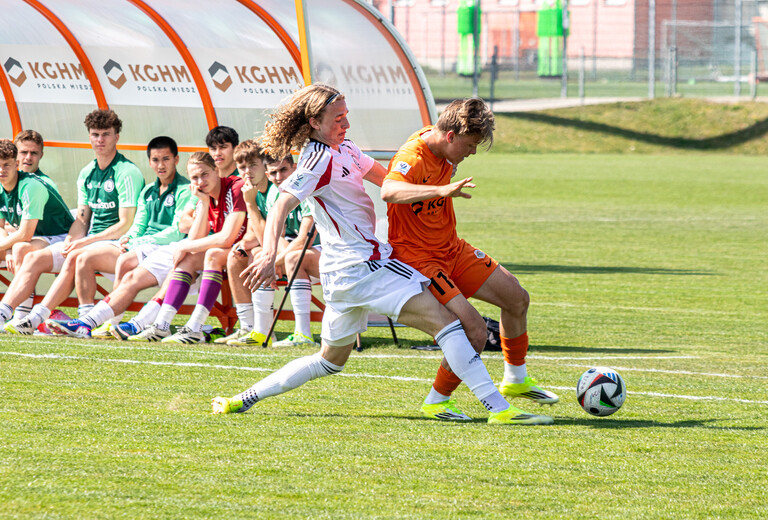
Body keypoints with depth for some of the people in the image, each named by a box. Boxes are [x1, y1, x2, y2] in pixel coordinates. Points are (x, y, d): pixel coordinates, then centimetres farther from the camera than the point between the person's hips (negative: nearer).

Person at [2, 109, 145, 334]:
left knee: (76, 258, -35)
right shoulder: (87, 173, 13)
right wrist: (70, 241, -8)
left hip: (117, 241, -8)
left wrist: (84, 242, -19)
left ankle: (37, 318, -41)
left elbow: (126, 224, -16)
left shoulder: (127, 173, -11)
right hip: (88, 241, 8)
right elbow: (81, 219, 15)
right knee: (36, 258, -10)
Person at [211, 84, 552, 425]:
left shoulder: (344, 149, 16)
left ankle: (244, 399, 22)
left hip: (343, 274, 11)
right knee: (445, 321, -16)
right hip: (363, 265, -11)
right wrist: (269, 255, -38)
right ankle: (498, 408, -24)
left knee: (331, 360, 23)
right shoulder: (319, 159, -13)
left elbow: (386, 179, 30)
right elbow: (280, 207, -23)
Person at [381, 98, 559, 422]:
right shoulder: (411, 158, -28)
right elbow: (388, 191, -52)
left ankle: (516, 380, 31)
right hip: (418, 259, -9)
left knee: (516, 298, 11)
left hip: (452, 249, 9)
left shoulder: (444, 151, 0)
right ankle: (435, 403, -2)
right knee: (475, 329, -21)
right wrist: (441, 190, -64)